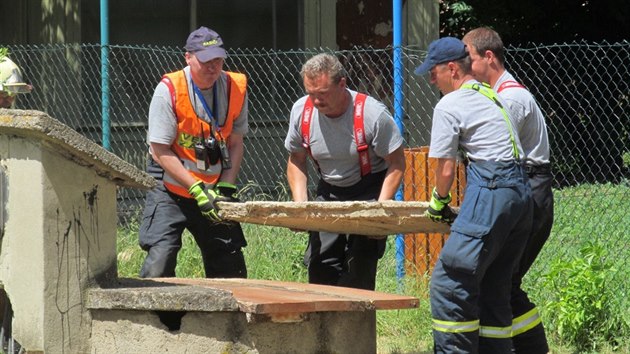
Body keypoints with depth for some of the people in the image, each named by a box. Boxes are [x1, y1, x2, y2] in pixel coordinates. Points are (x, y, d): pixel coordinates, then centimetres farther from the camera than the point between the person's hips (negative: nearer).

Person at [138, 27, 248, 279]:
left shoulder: (236, 88, -3)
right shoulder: (169, 90, -15)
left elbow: (235, 144, 4)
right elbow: (160, 151, -15)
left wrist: (227, 187, -9)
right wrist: (196, 190, -19)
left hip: (213, 189, 4)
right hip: (171, 187, -4)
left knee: (231, 266, 6)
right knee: (159, 264, -17)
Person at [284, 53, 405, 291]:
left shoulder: (372, 114, -23)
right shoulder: (302, 111, -10)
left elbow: (396, 163, -15)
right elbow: (296, 160, 4)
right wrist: (300, 205, -9)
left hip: (369, 191, -4)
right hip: (329, 191, 5)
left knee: (359, 268, -16)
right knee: (319, 263, -2)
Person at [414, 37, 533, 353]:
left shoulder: (448, 106, -3)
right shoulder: (491, 96, 22)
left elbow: (445, 169, -3)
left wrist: (438, 203, 16)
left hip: (490, 195, -9)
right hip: (521, 191, 9)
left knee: (450, 280, -8)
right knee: (493, 285, 14)